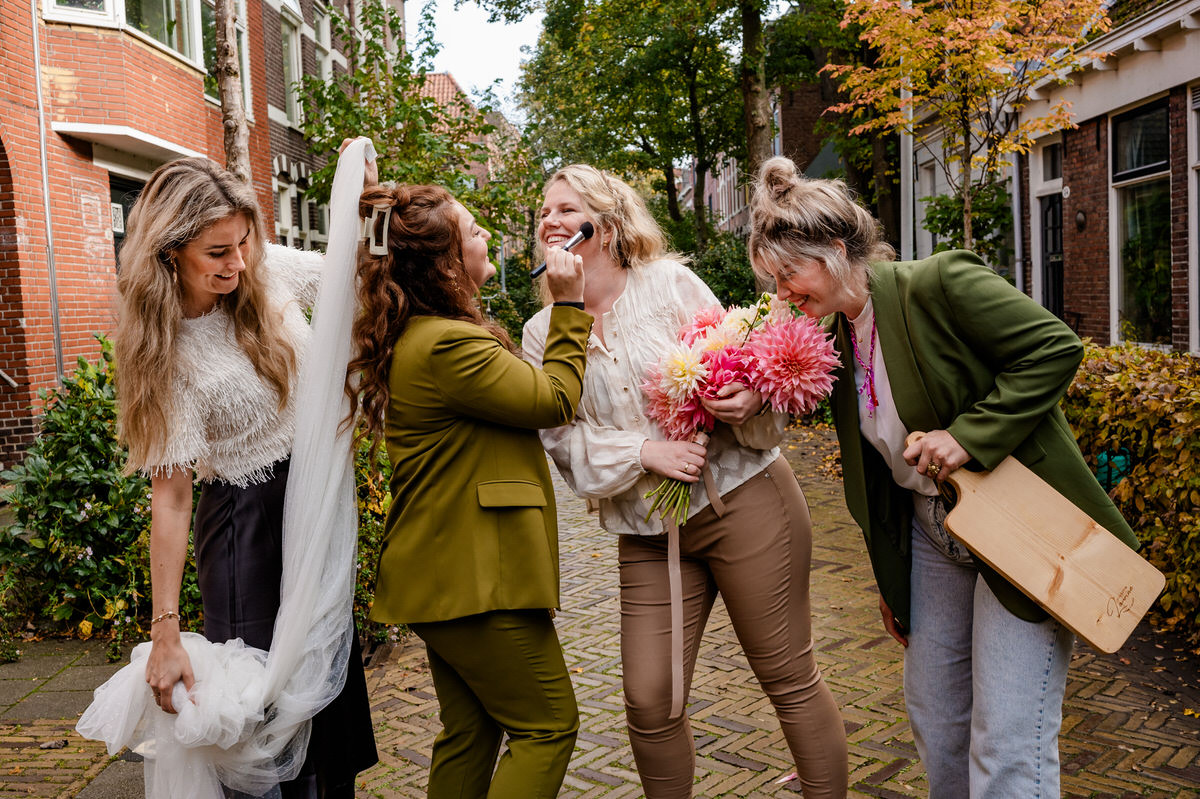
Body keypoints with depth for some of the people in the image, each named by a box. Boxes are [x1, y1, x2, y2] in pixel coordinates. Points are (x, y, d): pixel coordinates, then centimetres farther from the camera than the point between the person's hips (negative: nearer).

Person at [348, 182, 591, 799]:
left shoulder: (410, 335, 11)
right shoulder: (450, 344, -23)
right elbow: (555, 400, -14)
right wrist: (569, 306, -5)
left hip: (440, 576, 10)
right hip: (475, 578, -10)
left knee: (470, 730, 19)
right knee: (548, 726, 2)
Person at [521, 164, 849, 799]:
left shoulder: (669, 281, -1)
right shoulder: (541, 333, 7)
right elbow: (564, 438, 1)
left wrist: (747, 397, -22)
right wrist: (643, 451, -14)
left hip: (743, 498, -2)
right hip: (649, 531, 3)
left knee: (790, 678, 5)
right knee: (649, 701, 2)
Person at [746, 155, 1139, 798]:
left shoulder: (938, 283, -17)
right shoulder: (836, 340, 5)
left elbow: (1057, 348, -20)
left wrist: (968, 435, -26)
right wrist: (889, 580, 18)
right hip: (932, 538, 7)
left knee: (1006, 747, -4)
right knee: (935, 724, 17)